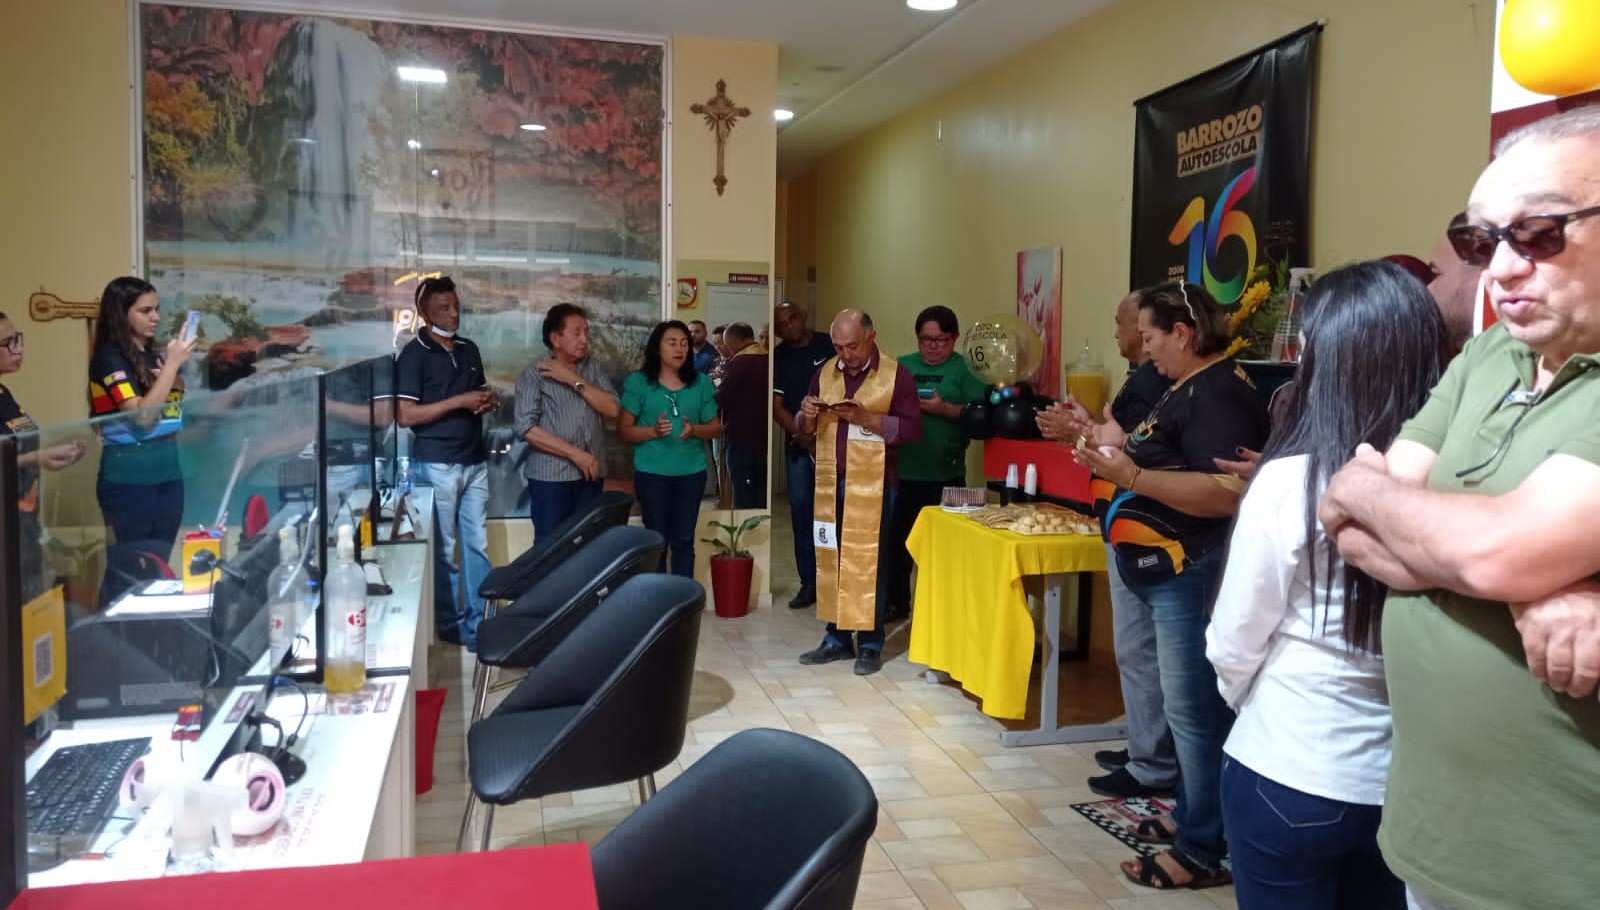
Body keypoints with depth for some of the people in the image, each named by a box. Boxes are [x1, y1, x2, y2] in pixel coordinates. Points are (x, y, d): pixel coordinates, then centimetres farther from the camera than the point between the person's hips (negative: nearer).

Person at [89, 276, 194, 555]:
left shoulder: (152, 355, 10)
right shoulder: (109, 357, -10)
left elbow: (176, 405, 16)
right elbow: (142, 416, -20)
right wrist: (172, 363, -20)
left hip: (168, 470, 7)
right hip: (128, 477, -6)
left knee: (161, 559, 11)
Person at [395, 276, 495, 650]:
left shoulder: (469, 350, 13)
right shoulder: (414, 354, -7)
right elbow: (405, 415, -13)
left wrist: (487, 400, 1)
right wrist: (459, 401, -17)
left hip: (475, 462, 6)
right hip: (436, 465, -6)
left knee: (477, 544, 8)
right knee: (443, 548, 3)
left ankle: (480, 620, 17)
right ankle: (451, 624, 14)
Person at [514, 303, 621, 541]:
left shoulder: (593, 367, 9)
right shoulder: (535, 374, -4)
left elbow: (613, 410, -3)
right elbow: (527, 428, -13)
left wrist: (575, 381, -10)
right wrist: (576, 454, -14)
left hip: (591, 474, 4)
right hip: (551, 476, -4)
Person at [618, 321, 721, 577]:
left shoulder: (701, 383, 6)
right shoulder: (638, 382, -2)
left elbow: (716, 427, 9)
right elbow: (624, 429, -3)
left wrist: (694, 429, -12)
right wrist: (654, 431, -20)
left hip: (691, 472, 2)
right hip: (652, 472, -2)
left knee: (684, 540, 7)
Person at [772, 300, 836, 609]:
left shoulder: (829, 345, -1)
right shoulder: (778, 358, 7)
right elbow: (776, 406, 3)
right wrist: (802, 436, -9)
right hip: (797, 444, 3)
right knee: (801, 510, 3)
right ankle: (809, 582, 11)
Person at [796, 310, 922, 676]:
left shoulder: (896, 374, -4)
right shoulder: (825, 372, 10)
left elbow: (913, 428, -11)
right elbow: (805, 427, 15)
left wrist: (865, 418, -20)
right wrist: (808, 415, -9)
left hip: (872, 482, -4)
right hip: (830, 480, 5)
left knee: (868, 561, 0)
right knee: (830, 558, 8)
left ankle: (871, 644, 10)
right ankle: (837, 638, 19)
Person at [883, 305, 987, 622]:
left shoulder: (966, 369, 0)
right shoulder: (901, 366, 12)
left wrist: (944, 408, -20)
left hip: (946, 475, -3)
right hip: (904, 472, 4)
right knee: (896, 539, 10)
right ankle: (896, 602, 25)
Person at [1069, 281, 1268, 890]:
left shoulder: (1219, 394, -18)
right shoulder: (1189, 388, 16)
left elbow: (1225, 494, -29)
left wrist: (1131, 476, -31)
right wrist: (1120, 445, 15)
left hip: (1192, 572, -11)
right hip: (1166, 568, 11)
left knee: (1193, 710, -4)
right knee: (1189, 706, 18)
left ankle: (1203, 851, 7)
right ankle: (1190, 817, 30)